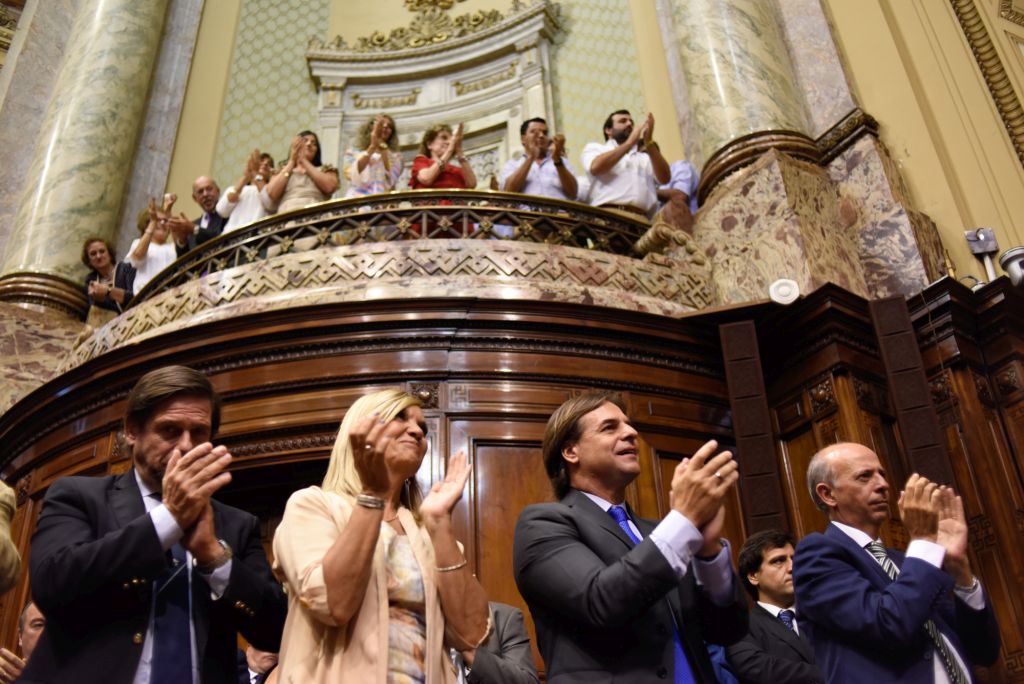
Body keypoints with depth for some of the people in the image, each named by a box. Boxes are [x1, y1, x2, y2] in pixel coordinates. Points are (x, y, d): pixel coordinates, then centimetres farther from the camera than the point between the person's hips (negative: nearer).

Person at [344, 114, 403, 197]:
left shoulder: (395, 157, 16)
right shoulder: (353, 152, 17)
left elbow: (389, 183, -3)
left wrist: (382, 147, -3)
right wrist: (373, 146, -1)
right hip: (356, 201, 0)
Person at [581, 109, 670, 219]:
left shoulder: (645, 157, 28)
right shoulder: (595, 148, 21)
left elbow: (664, 178, 10)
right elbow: (596, 167, -1)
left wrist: (649, 143, 1)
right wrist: (630, 142, 1)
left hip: (641, 219, 3)